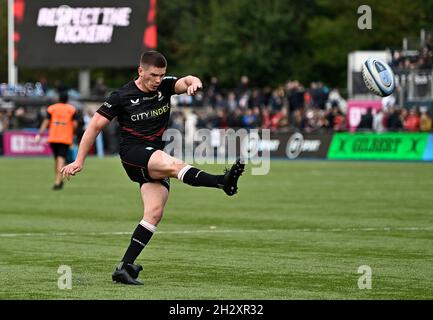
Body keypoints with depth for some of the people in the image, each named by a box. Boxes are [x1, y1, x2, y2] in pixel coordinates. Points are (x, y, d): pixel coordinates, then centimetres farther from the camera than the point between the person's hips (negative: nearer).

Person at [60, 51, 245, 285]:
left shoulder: (165, 86, 6)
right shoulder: (122, 97, -4)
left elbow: (185, 82, -12)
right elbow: (95, 126, 0)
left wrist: (194, 83, -38)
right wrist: (79, 161, -1)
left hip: (157, 157, 5)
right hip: (132, 153, -5)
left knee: (154, 212, -9)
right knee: (174, 165, -33)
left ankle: (124, 267, -9)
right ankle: (223, 182, -53)